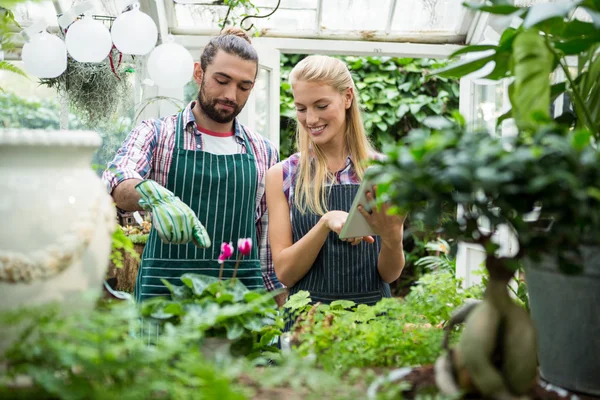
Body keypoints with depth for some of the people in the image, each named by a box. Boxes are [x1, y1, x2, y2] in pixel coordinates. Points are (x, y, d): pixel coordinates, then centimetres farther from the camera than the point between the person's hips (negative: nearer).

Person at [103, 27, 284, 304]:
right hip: (164, 291, -2)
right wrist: (156, 197, -37)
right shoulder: (155, 134, 3)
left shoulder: (264, 153, 11)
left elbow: (270, 242, 13)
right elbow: (117, 182, -16)